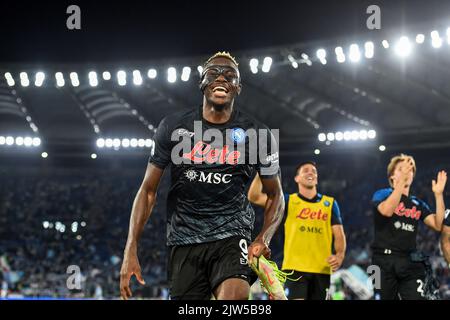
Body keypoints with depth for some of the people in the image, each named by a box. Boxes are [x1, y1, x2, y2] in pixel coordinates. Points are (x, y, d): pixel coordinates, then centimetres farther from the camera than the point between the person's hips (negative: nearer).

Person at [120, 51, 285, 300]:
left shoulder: (257, 134, 2)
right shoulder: (173, 127, 2)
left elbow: (275, 196, 11)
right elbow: (148, 190, 6)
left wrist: (263, 239, -8)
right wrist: (130, 251, -2)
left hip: (230, 236, -2)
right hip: (184, 241, 2)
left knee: (233, 295, -28)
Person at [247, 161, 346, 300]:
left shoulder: (330, 203, 11)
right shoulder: (288, 201, 7)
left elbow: (339, 234, 6)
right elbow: (254, 197, -1)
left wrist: (339, 255, -14)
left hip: (322, 269, 2)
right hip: (295, 267, -2)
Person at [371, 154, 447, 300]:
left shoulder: (418, 204, 15)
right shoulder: (382, 194, 3)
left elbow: (438, 225, 3)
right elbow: (387, 211, -20)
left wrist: (438, 195, -6)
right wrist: (401, 181, -27)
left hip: (410, 263, 3)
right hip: (385, 261, -3)